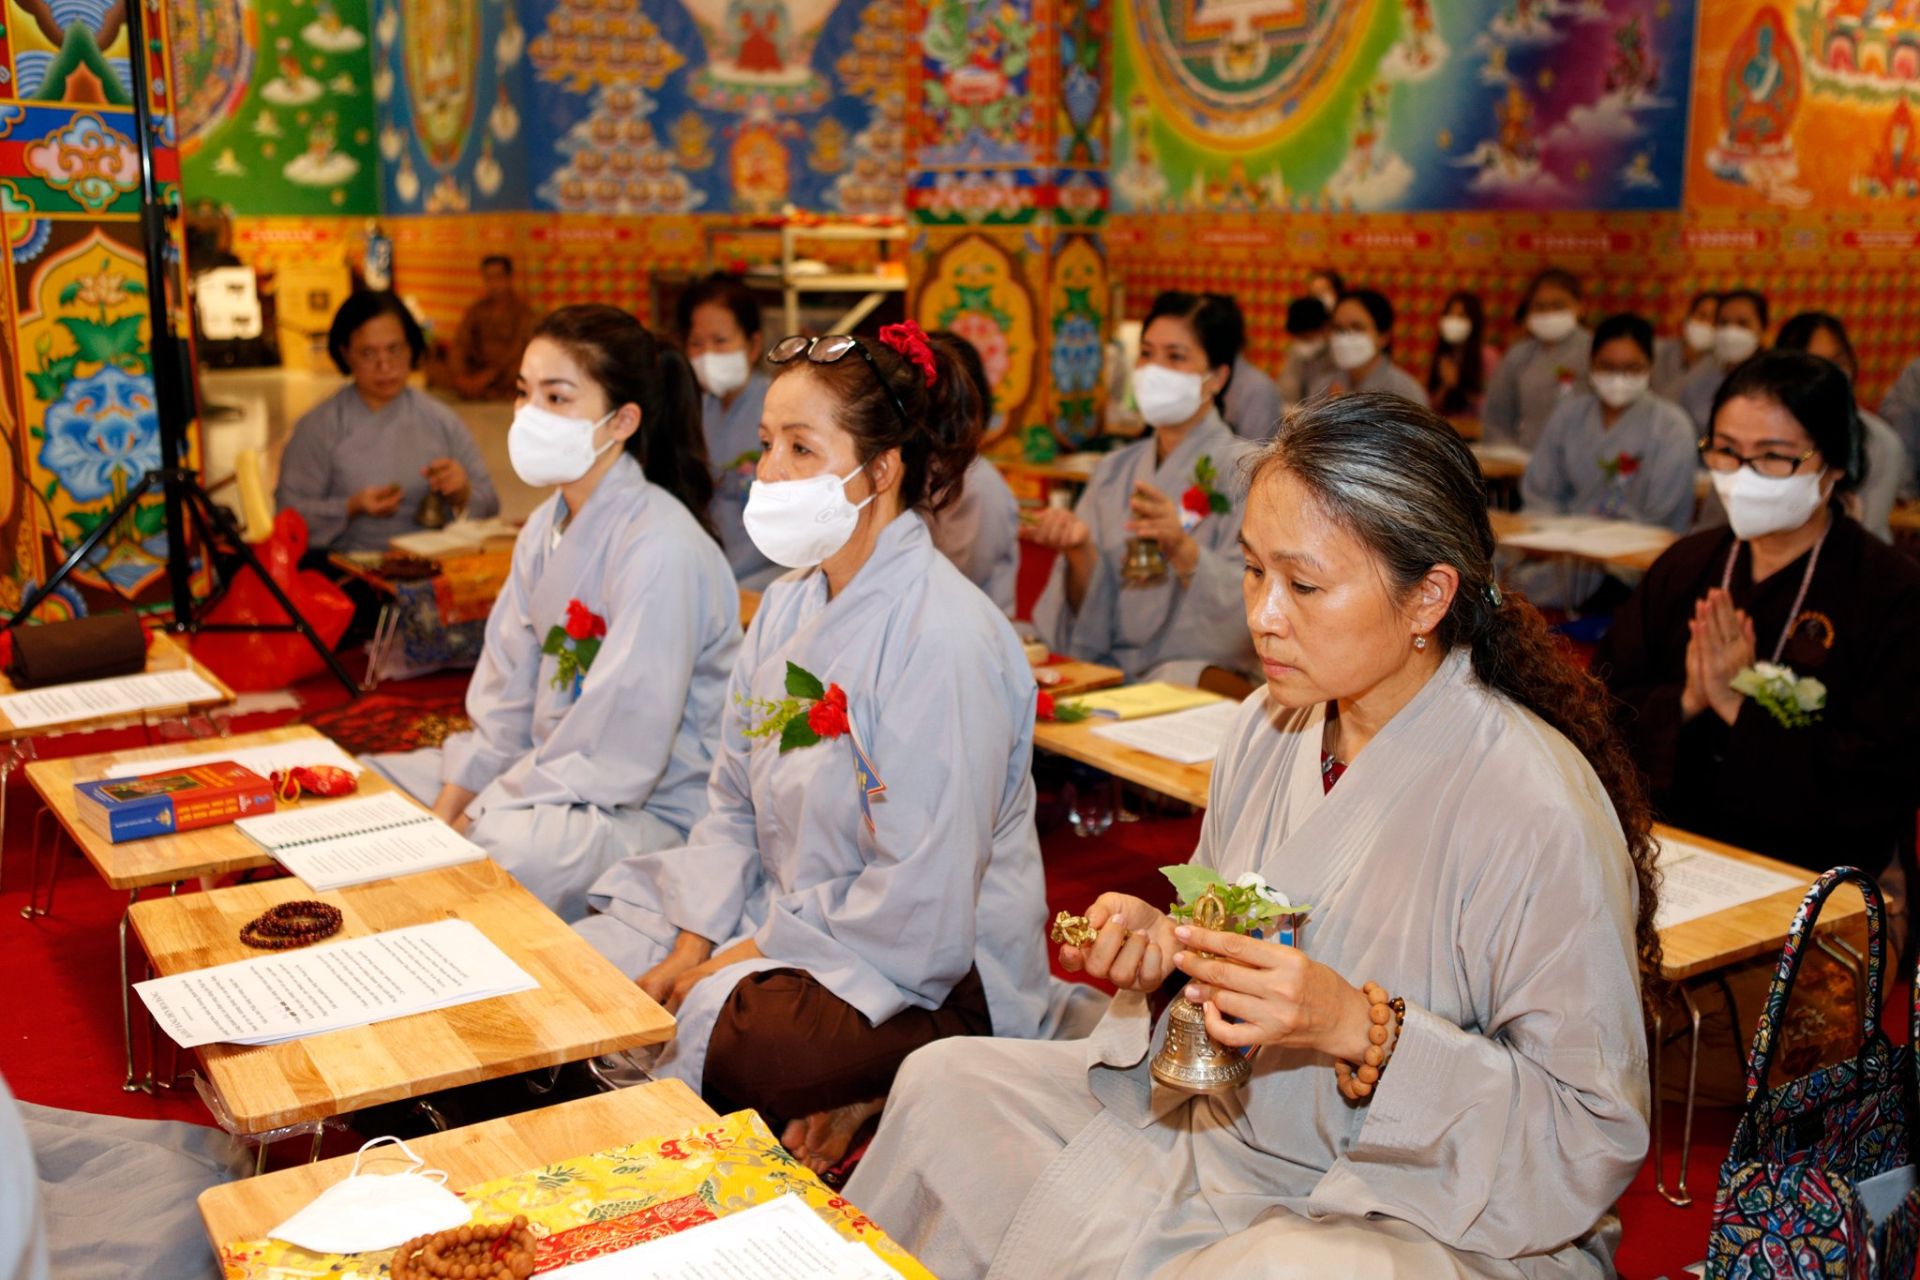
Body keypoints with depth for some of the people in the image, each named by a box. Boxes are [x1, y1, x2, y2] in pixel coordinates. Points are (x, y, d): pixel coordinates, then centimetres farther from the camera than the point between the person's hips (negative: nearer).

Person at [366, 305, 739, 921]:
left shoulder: (661, 547, -22)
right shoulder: (547, 527, 8)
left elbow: (621, 756, -24)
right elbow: (505, 698, 10)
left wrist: (474, 821, -18)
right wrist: (444, 812, -2)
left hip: (655, 811, -9)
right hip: (549, 775, 9)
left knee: (509, 847, -36)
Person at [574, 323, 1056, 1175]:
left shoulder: (946, 640, -22)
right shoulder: (788, 606, 6)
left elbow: (922, 903, -23)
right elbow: (735, 806, 10)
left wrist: (754, 954, -15)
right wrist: (695, 941, -5)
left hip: (935, 978, -8)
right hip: (780, 915, 9)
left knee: (701, 1034, -30)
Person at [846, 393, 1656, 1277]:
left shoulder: (1537, 812, -23)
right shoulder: (1266, 726, 0)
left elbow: (1594, 1137, -20)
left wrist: (1355, 1025, -30)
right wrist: (1158, 946, -9)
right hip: (1216, 1134, 7)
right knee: (947, 1085, -1)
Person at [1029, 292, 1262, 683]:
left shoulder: (1244, 468, -2)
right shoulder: (1114, 469, 13)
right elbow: (1089, 613, 8)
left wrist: (1180, 547, -31)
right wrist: (1079, 549, -12)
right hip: (1109, 671, 5)